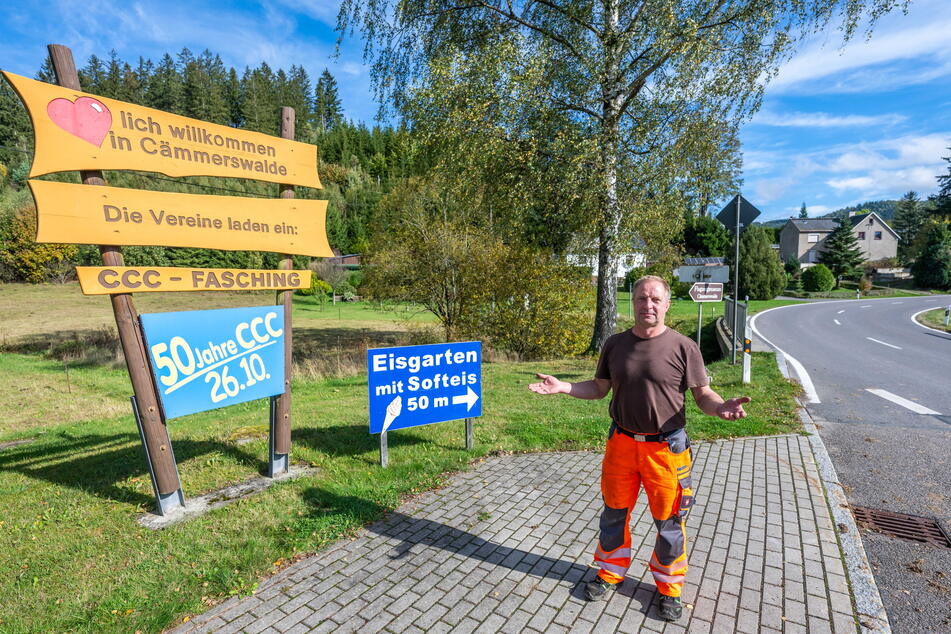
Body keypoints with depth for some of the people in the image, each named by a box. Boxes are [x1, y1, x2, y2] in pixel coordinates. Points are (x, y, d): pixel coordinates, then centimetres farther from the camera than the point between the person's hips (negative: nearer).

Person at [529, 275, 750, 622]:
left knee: (668, 521, 13)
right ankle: (611, 572, 42)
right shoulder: (615, 344, 0)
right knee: (614, 512, 18)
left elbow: (703, 395, -6)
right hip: (621, 443, 3)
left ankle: (669, 586, 38)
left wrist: (721, 407, -28)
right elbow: (599, 388, 7)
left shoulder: (683, 347, -9)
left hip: (665, 447, -2)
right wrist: (561, 387, -5)